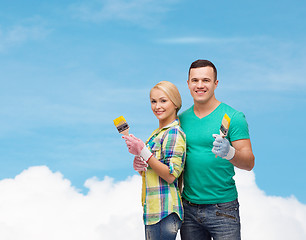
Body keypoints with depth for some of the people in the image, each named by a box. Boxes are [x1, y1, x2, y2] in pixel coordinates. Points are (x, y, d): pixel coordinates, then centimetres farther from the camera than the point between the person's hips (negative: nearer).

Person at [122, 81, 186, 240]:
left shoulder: (174, 133, -11)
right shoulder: (157, 134, 16)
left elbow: (170, 175, -18)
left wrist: (142, 152, -18)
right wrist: (138, 166, 0)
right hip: (152, 211, 9)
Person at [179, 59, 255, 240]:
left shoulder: (233, 117, -5)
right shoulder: (182, 119, 9)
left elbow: (249, 163, -11)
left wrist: (229, 153, -32)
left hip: (222, 209, -4)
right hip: (189, 208, 4)